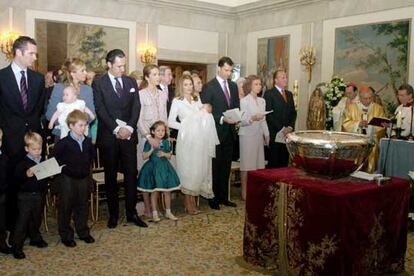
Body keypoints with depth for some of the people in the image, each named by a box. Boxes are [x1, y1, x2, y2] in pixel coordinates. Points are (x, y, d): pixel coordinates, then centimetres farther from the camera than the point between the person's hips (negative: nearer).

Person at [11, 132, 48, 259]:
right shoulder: (23, 163, -11)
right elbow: (17, 176, -20)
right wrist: (26, 175, -36)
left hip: (39, 195, 5)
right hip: (26, 196, -5)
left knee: (36, 219, 19)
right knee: (22, 220, -2)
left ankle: (35, 238, 37)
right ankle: (16, 246, 6)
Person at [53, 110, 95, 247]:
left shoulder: (88, 141, 1)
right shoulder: (64, 143, -15)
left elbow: (92, 155, 18)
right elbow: (55, 158, -10)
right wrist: (63, 167, -9)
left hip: (84, 178, 5)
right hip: (67, 179, -5)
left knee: (82, 206, 14)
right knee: (66, 207, 6)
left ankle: (83, 232, 28)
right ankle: (66, 235, 19)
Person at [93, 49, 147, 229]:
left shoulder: (131, 82, 10)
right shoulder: (98, 84, -1)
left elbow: (136, 107, 3)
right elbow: (100, 110, -9)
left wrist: (128, 128, -11)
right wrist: (116, 129, -16)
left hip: (129, 135, 3)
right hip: (108, 136, -2)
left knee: (131, 174, 4)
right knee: (110, 176, 7)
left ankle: (132, 213, 14)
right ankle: (113, 214, 17)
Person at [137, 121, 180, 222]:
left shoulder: (166, 142, 3)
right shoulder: (149, 142, -6)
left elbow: (169, 156, 8)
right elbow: (144, 156, -7)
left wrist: (164, 154, -12)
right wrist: (151, 150, -20)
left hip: (164, 168, 3)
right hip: (153, 168, -3)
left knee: (167, 191, 7)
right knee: (154, 192, 2)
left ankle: (168, 212, 20)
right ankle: (155, 213, 14)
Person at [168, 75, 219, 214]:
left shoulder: (197, 100, 16)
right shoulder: (177, 101, 2)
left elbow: (204, 119, 16)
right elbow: (170, 122, -4)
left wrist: (205, 111, -3)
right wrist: (185, 127, -8)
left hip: (200, 140, 5)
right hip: (186, 140, -5)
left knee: (199, 169, 4)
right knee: (187, 170, -2)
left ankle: (193, 201, 13)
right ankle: (188, 203, 6)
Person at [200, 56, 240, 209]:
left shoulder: (233, 86, 12)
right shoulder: (208, 87, -7)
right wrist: (222, 119, -20)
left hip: (229, 132, 6)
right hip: (216, 132, -6)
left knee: (226, 167, 12)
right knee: (215, 167, 2)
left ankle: (223, 197, 21)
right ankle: (213, 198, 13)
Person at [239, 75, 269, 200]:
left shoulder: (262, 101, 13)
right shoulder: (244, 101, -6)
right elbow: (241, 122, -12)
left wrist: (266, 134, 13)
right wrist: (252, 118, -28)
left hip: (259, 135, 6)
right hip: (247, 135, -6)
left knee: (258, 163, 5)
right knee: (247, 164, -3)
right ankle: (244, 192, 5)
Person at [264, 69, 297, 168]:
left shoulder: (289, 94, 20)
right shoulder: (269, 94, -2)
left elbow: (293, 112, 17)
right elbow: (269, 114, -10)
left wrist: (290, 127, 0)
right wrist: (281, 128, -13)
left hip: (287, 133, 6)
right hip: (275, 134, -6)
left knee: (284, 163, 4)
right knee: (274, 163, -4)